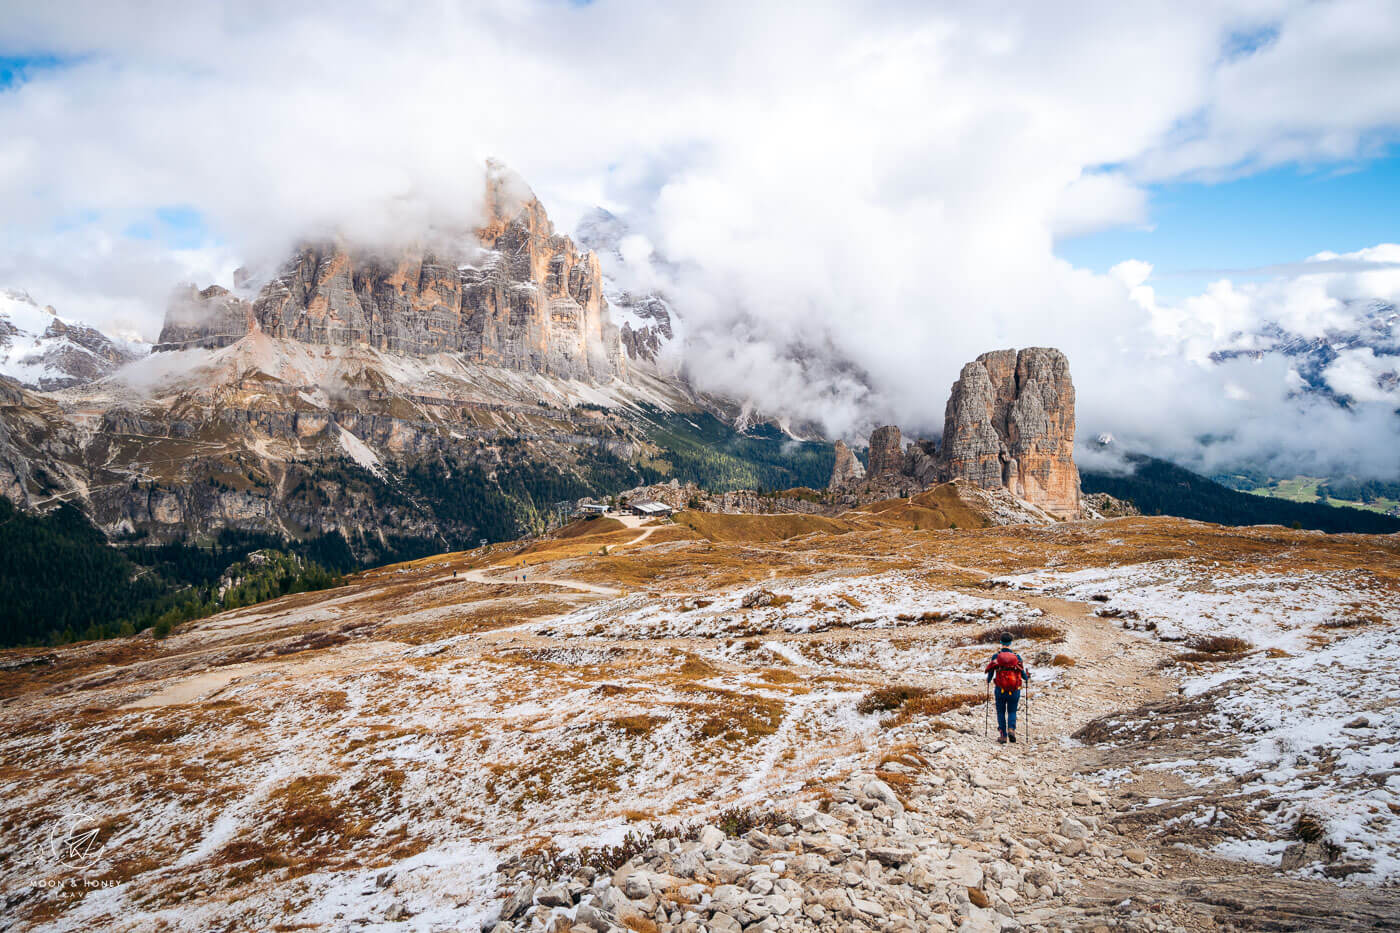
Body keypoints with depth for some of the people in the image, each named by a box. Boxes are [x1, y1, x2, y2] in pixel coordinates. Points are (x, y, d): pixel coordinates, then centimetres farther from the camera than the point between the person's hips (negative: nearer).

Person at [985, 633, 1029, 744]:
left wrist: (988, 680, 25)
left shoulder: (995, 656, -4)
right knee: (1012, 712, 16)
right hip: (1014, 691, 1)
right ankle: (1011, 729, -9)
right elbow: (1024, 675, 3)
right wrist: (1027, 677, 27)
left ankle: (1003, 735, 6)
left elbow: (990, 673, 2)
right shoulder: (1017, 657, -2)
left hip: (1000, 690, -1)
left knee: (1001, 713, 13)